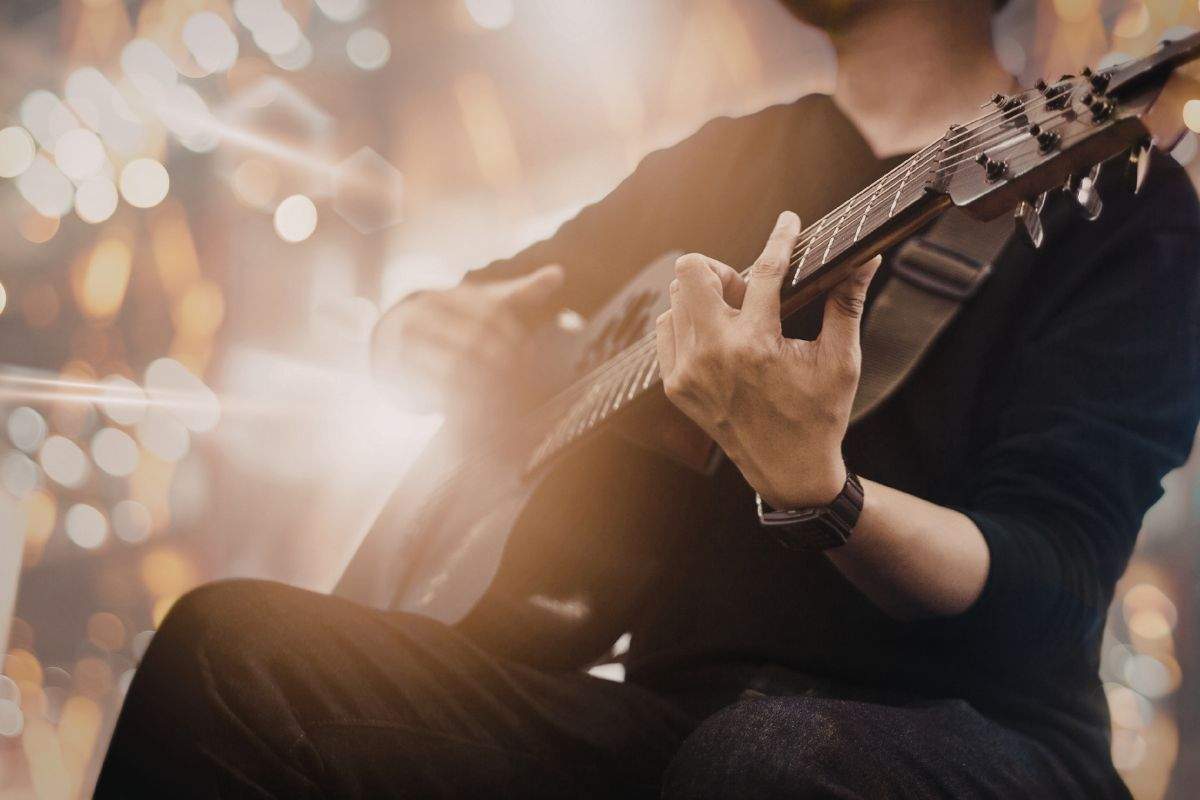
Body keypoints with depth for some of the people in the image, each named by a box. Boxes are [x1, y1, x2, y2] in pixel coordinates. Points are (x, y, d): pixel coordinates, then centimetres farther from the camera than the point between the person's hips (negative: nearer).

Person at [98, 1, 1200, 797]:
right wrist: (428, 328, 1)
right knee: (219, 647, -14)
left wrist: (814, 488, -34)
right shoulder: (726, 163, 16)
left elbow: (1050, 598, -14)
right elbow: (493, 309, 26)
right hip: (676, 710, 5)